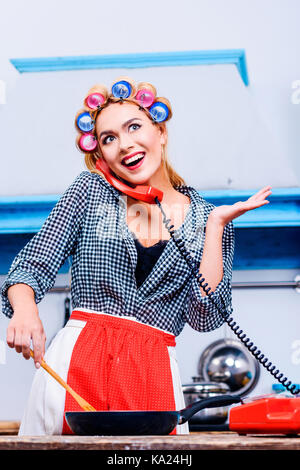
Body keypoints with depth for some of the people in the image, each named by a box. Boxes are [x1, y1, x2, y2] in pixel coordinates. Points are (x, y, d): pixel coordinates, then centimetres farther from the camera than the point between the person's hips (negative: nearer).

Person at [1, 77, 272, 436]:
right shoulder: (89, 191, 9)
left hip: (155, 372, 1)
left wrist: (216, 225, 0)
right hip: (77, 362, 0)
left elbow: (204, 317, 1)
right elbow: (32, 265, 4)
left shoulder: (208, 221, 10)